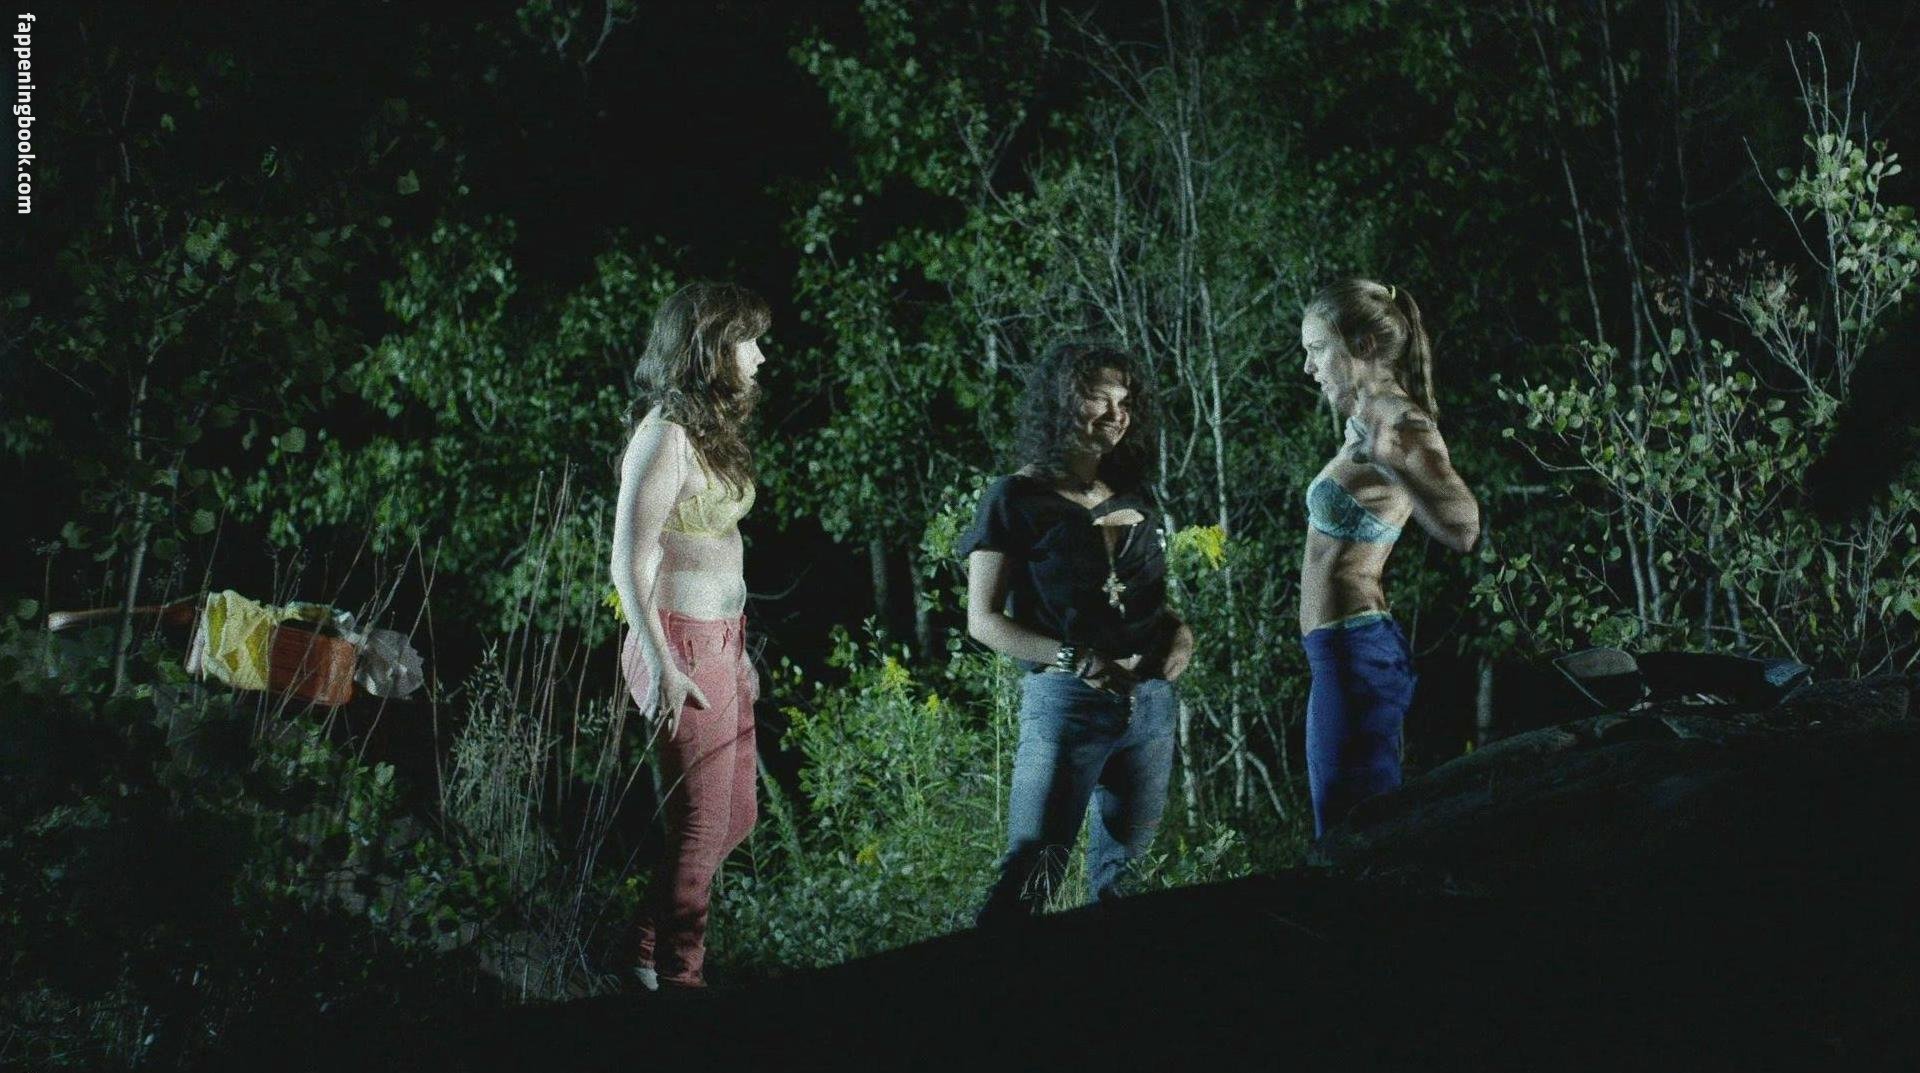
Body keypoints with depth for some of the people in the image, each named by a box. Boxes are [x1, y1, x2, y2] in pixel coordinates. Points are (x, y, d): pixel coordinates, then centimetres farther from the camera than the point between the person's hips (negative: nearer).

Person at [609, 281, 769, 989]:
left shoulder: (712, 429, 13)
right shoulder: (666, 434, -16)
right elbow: (630, 560, -18)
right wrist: (662, 667, -21)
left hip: (722, 643, 10)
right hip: (683, 645, -10)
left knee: (735, 817, 15)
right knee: (701, 825, -2)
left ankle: (646, 948, 27)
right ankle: (678, 978, 11)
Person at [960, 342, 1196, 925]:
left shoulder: (1137, 499, 13)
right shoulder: (1017, 500, -3)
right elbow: (983, 620, -5)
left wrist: (1180, 631, 2)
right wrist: (1074, 659, -17)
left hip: (1151, 700, 6)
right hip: (1066, 702, -6)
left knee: (1123, 877, 13)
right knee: (1031, 874, -11)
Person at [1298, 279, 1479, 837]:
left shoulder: (1401, 426, -16)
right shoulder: (1367, 423, 12)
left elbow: (1461, 528, -33)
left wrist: (1389, 461, -44)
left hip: (1354, 652, -10)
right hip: (1346, 652, 10)